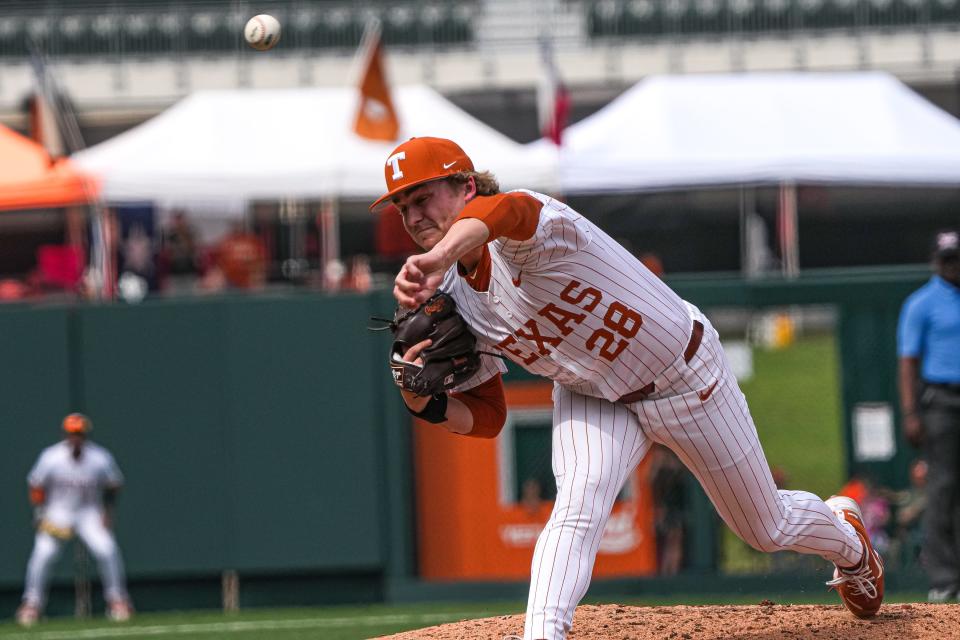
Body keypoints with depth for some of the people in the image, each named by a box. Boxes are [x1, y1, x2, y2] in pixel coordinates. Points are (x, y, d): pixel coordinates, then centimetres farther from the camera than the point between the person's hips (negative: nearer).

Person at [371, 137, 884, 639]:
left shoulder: (526, 232, -33)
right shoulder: (451, 301, -11)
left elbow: (502, 211, -61)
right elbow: (484, 416, -4)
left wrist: (438, 256, -81)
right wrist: (426, 402, -26)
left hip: (686, 380, -4)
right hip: (592, 398, 4)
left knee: (768, 529, 14)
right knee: (576, 510, -28)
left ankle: (846, 535, 47)